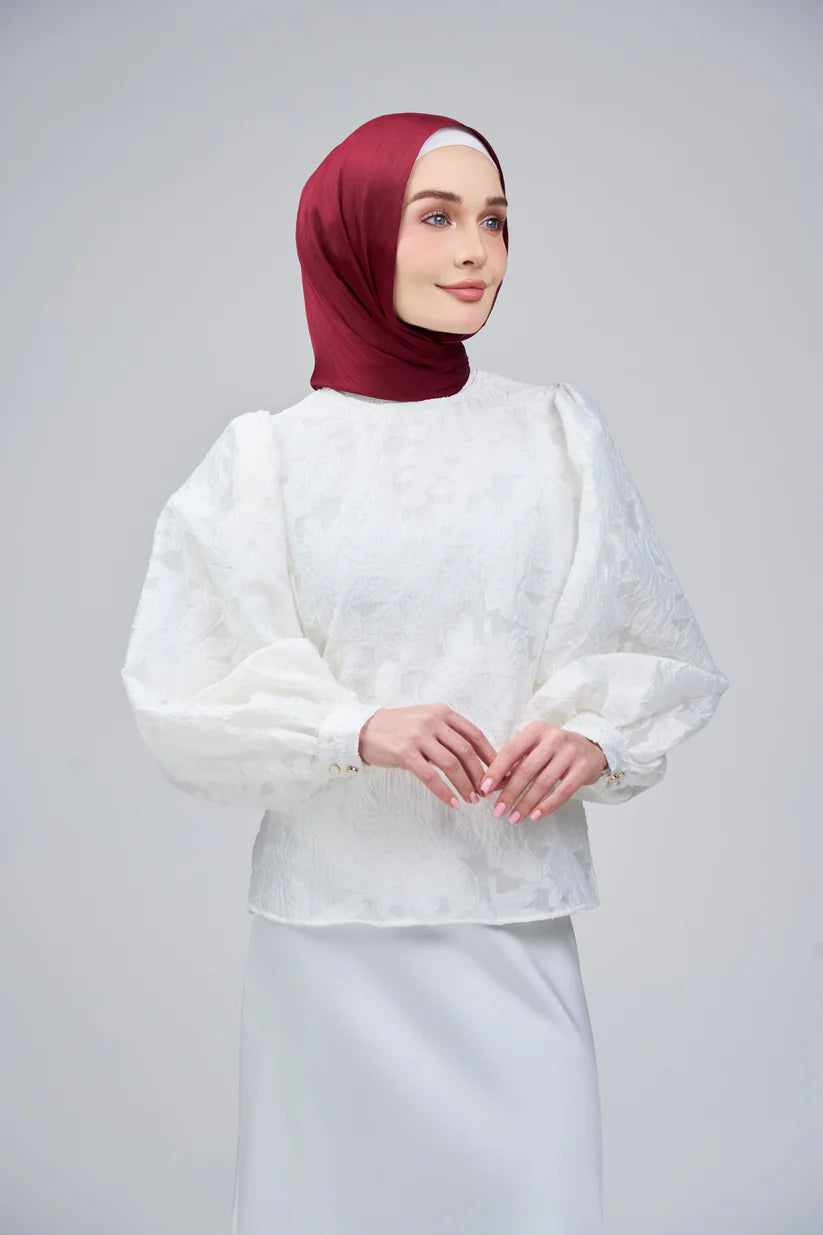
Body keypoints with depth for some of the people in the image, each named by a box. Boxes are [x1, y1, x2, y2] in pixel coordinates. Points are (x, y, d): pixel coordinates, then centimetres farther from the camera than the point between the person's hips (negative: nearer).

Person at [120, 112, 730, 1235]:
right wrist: (357, 728, -16)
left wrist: (596, 732, -11)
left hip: (514, 921, 1)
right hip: (330, 921, -1)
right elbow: (183, 688, -2)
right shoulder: (267, 457, 1)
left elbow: (665, 655, 9)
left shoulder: (559, 433, 5)